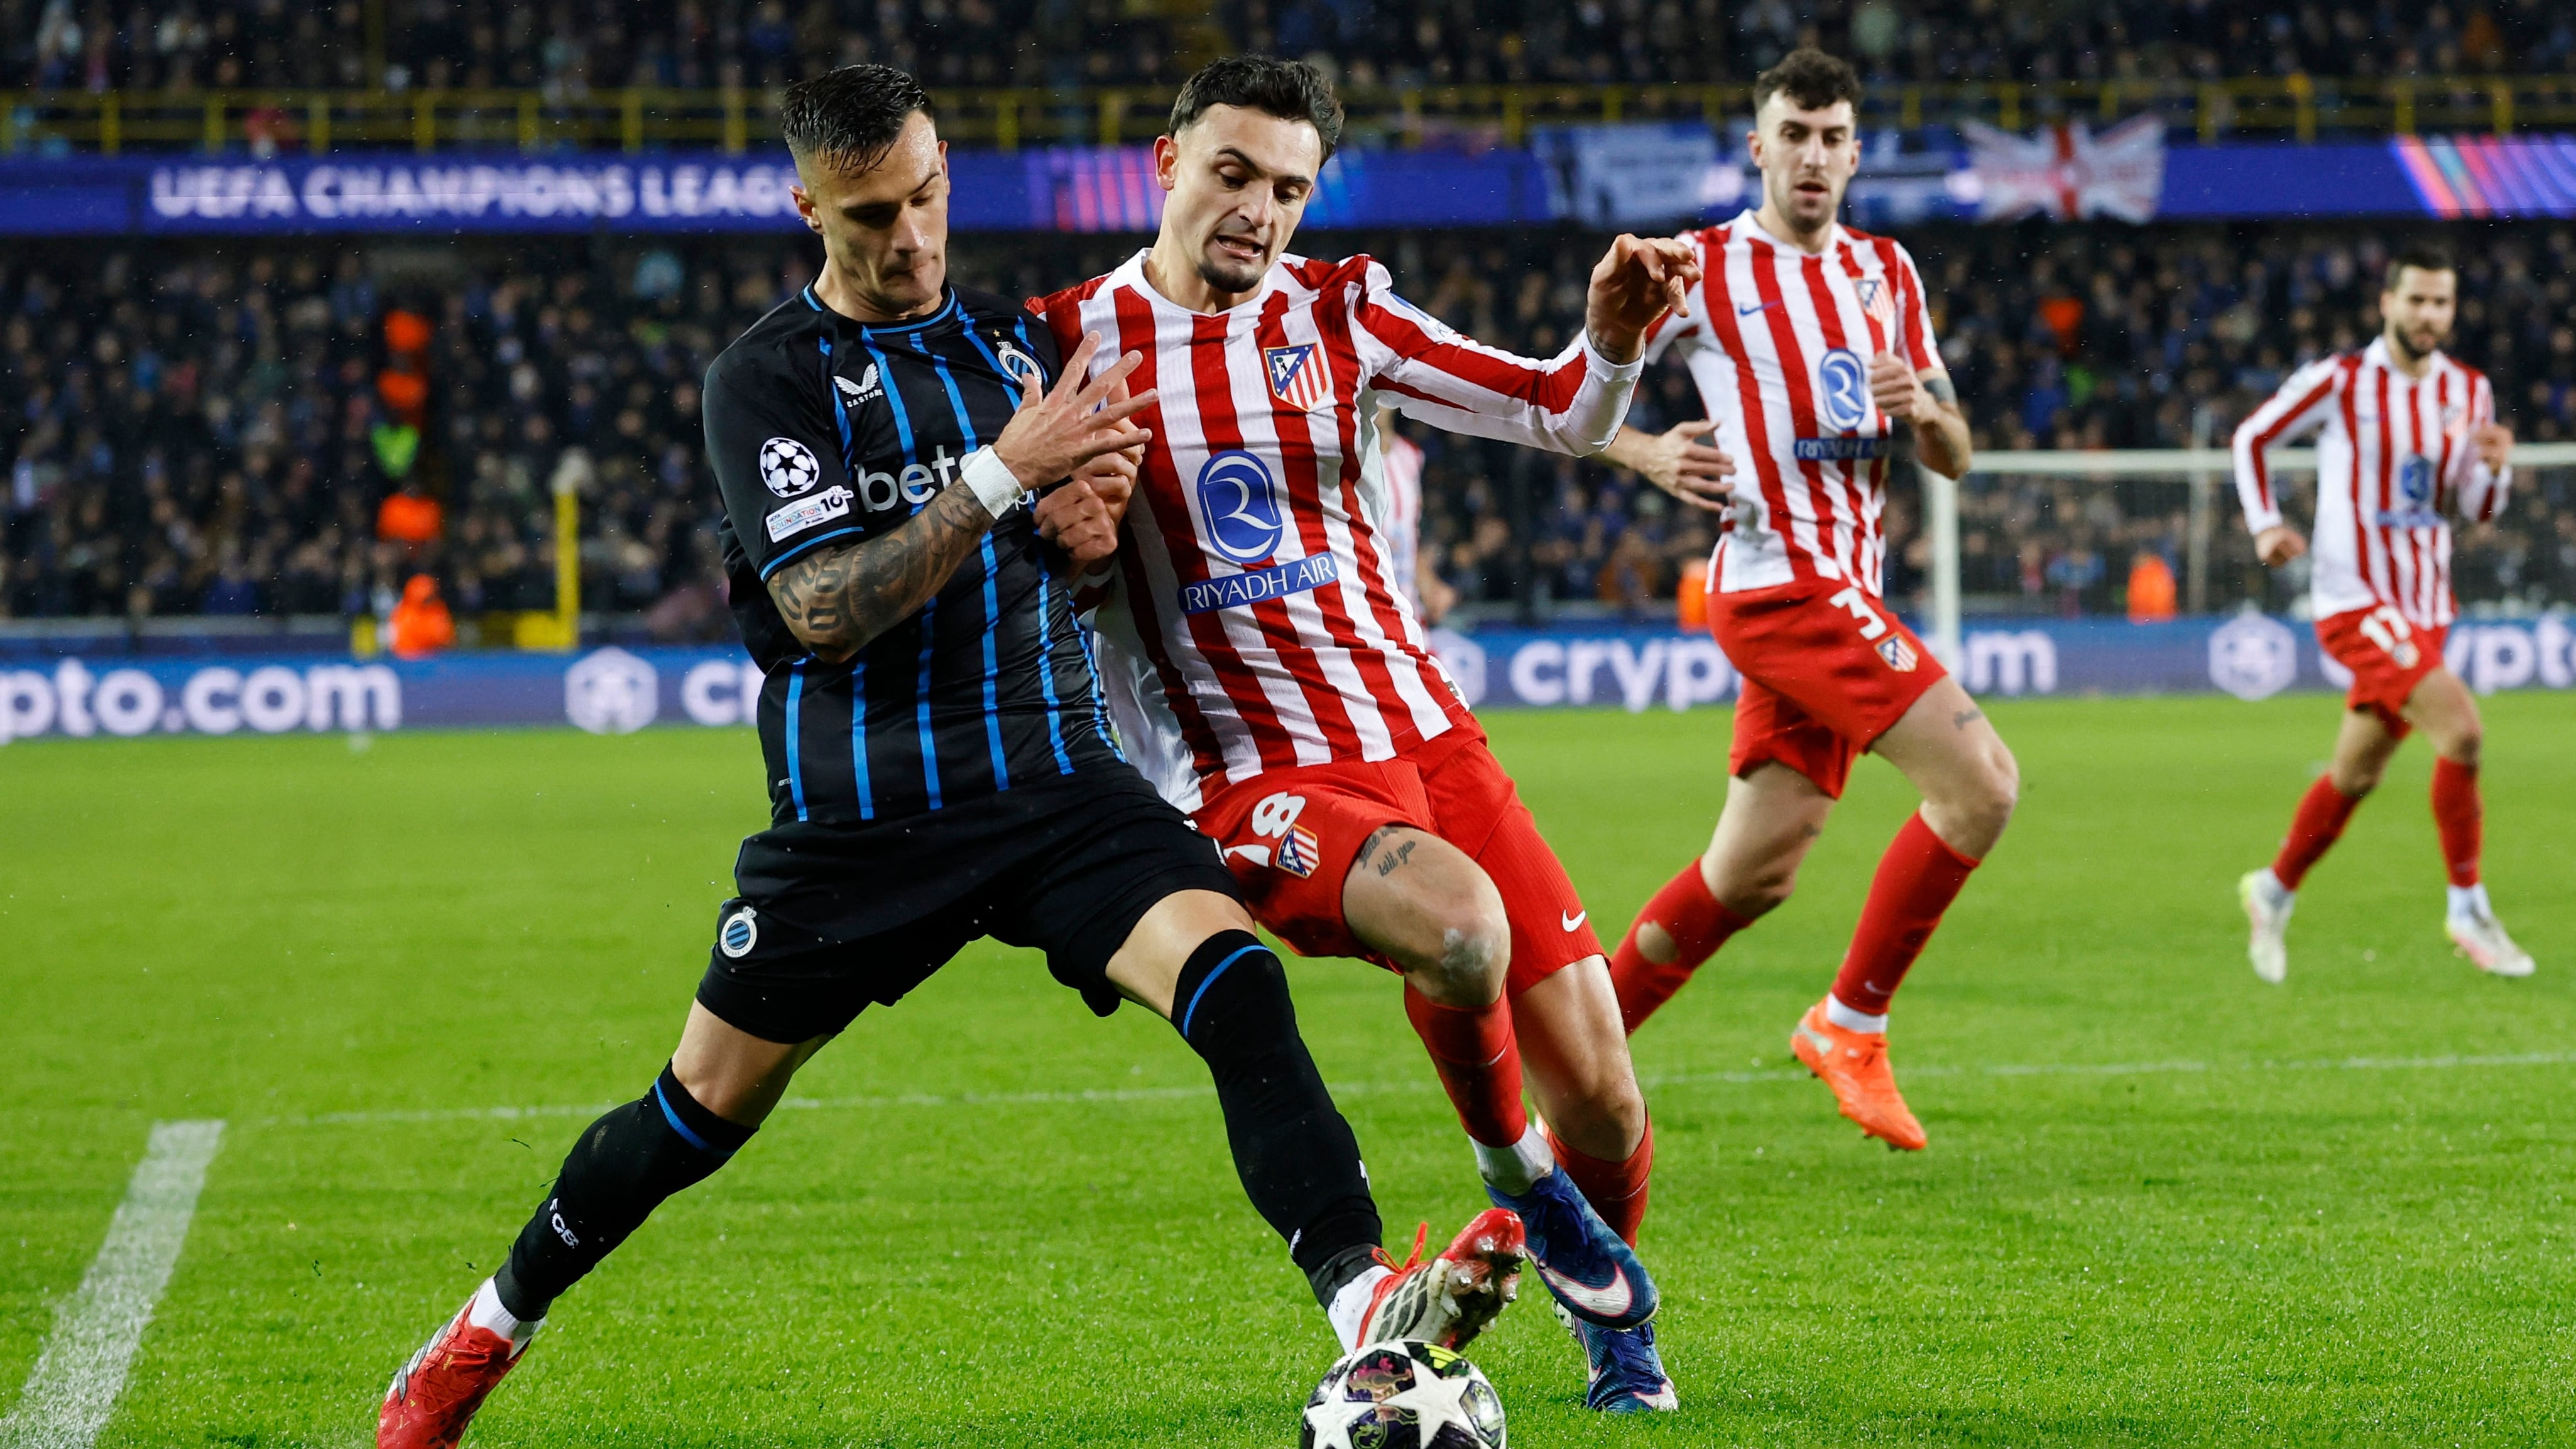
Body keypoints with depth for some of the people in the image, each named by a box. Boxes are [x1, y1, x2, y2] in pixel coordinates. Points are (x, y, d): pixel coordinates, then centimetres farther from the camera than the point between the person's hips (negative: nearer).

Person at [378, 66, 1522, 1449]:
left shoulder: (1015, 338, 11)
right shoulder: (765, 378, -5)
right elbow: (822, 609, -16)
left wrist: (1090, 525, -3)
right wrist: (1003, 473, -23)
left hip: (1054, 779, 3)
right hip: (856, 814, -3)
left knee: (1235, 978, -23)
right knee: (703, 1109, 6)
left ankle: (1370, 1306, -37)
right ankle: (487, 1332, 30)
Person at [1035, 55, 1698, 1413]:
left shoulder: (1336, 310, 5)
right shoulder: (1077, 341, -2)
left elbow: (1560, 415, 3)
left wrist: (1614, 339, -17)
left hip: (1426, 734, 4)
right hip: (1258, 784, -4)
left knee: (1602, 1096, -2)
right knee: (1458, 921, -36)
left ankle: (1612, 1316, 31)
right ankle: (1514, 1175, -4)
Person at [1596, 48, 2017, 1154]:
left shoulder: (1884, 270, 15)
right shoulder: (1703, 270, -2)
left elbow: (1954, 459, 15)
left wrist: (1923, 408, -7)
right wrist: (1648, 454, -15)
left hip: (1842, 588, 7)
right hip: (1779, 577, -7)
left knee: (1755, 874, 9)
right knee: (1983, 782, -18)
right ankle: (1851, 1022, -7)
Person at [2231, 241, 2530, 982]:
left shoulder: (2468, 391, 7)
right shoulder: (2338, 380, -8)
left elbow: (2473, 508, 12)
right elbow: (2252, 437, 6)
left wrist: (2493, 468, -9)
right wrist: (2266, 524, -3)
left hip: (2424, 607, 6)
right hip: (2356, 599, -6)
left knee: (2357, 774, 13)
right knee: (2462, 730, -22)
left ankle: (2274, 892, 35)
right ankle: (2469, 908, -11)